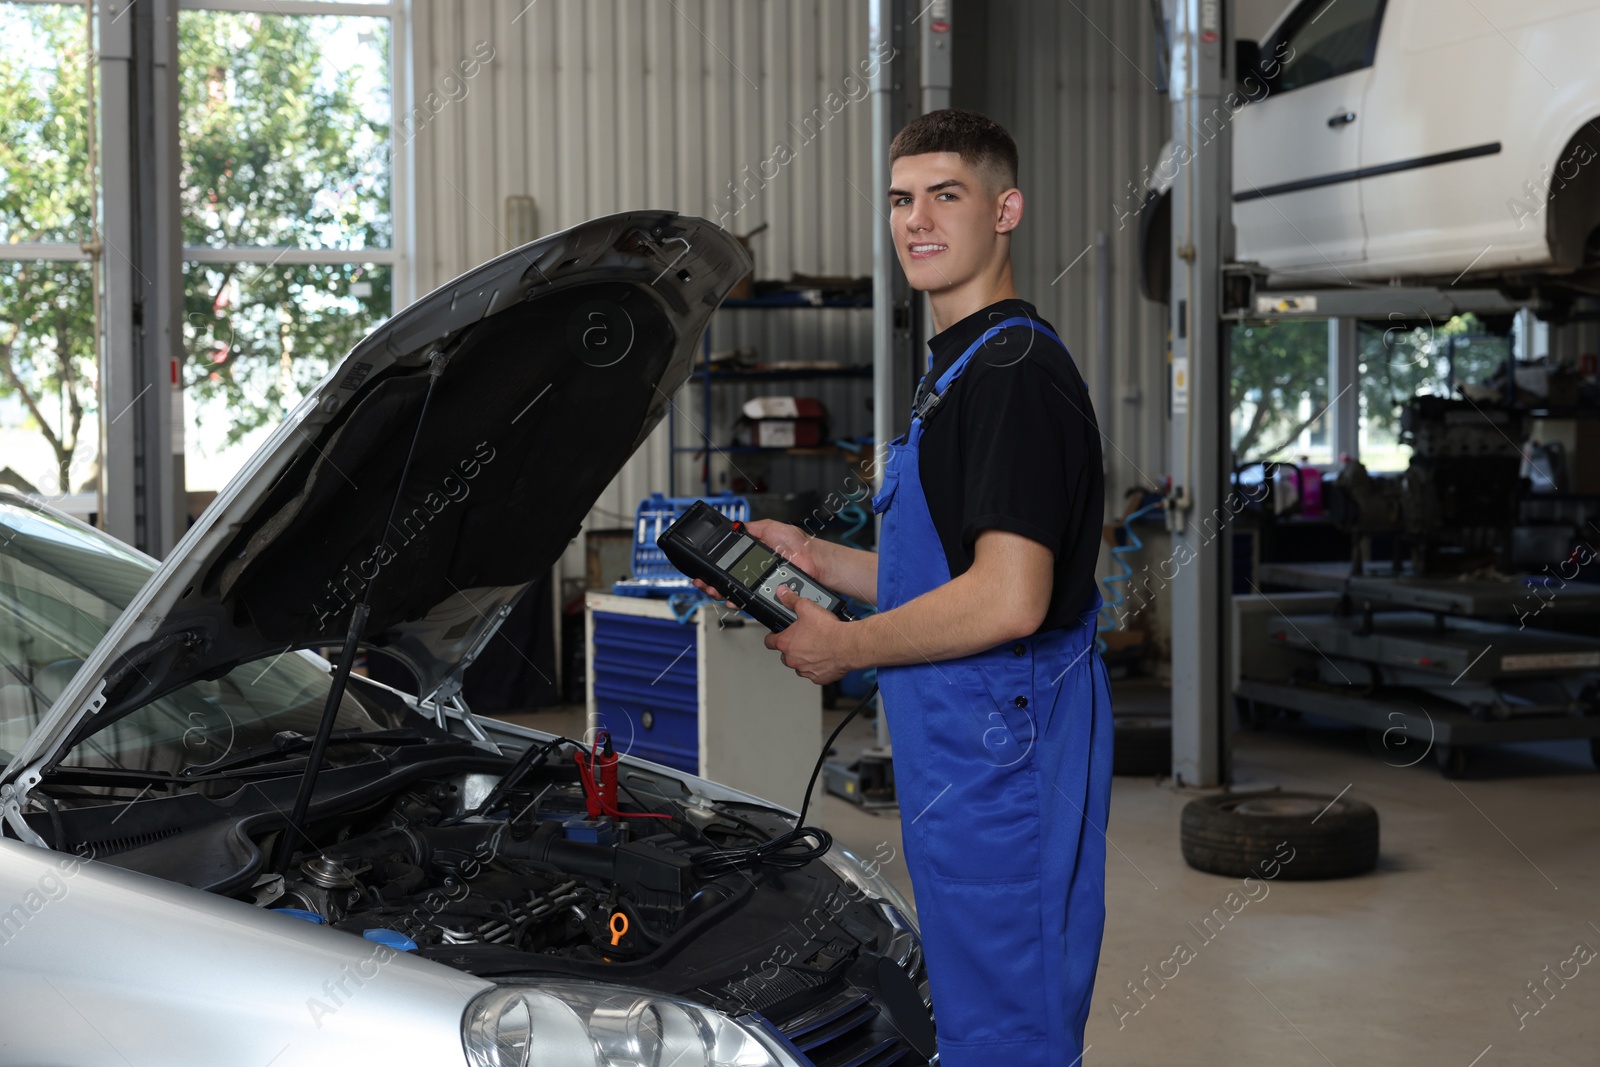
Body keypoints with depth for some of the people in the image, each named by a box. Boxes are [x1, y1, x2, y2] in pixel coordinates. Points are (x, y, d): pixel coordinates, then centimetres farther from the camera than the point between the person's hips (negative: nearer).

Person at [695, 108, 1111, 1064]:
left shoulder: (1016, 370, -17)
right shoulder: (960, 368, 17)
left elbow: (1008, 601, -25)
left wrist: (844, 646, -13)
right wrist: (820, 560, 15)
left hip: (1002, 755, -11)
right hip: (964, 752, 11)